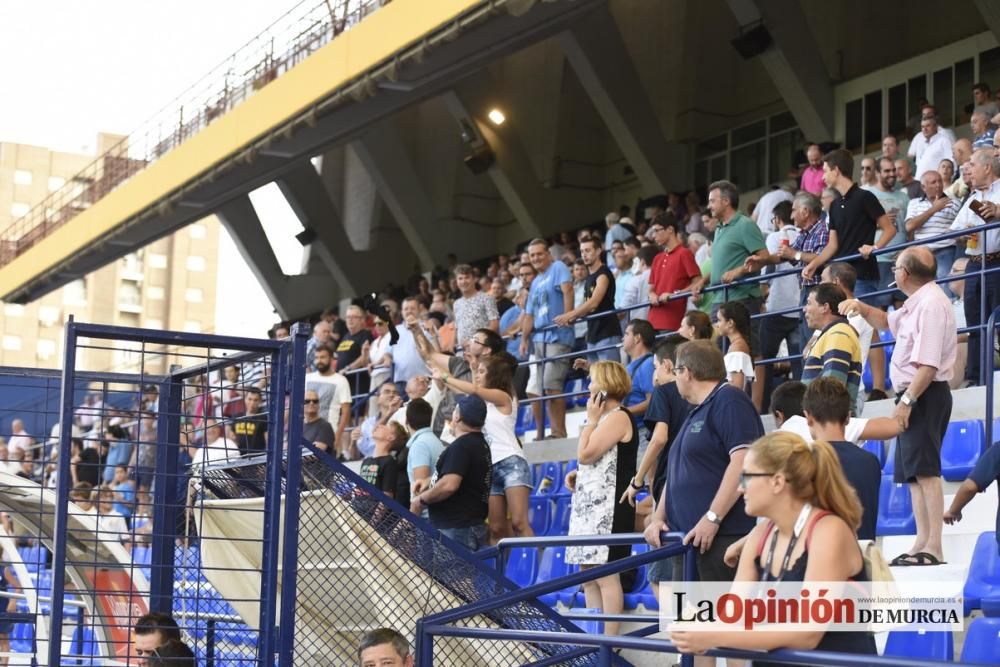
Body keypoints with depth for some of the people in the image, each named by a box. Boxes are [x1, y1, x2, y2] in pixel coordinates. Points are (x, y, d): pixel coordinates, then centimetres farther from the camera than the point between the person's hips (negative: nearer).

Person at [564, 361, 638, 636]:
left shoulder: (618, 417, -11)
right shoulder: (606, 419, 20)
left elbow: (585, 454, -17)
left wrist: (590, 419, -6)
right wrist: (578, 476, 14)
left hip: (608, 507, -10)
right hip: (590, 506, 11)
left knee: (605, 575, -11)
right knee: (588, 577, 10)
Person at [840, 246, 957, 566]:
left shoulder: (930, 304, -16)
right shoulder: (917, 303, 17)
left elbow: (928, 364, -24)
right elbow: (886, 322, 38)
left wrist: (907, 400, -25)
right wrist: (861, 307, 20)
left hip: (925, 395, -11)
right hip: (915, 396, 11)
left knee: (925, 470, -15)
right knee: (913, 473, 11)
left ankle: (933, 548, -18)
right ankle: (922, 542, 14)